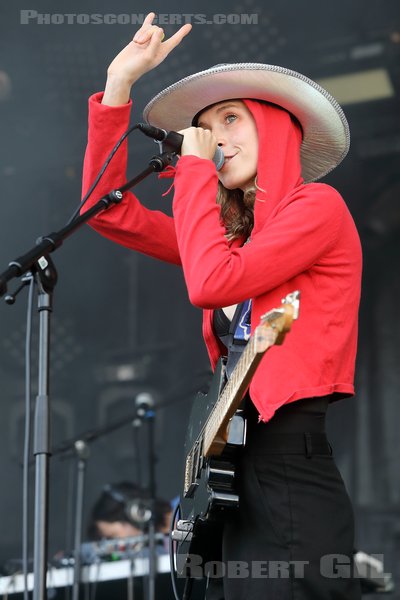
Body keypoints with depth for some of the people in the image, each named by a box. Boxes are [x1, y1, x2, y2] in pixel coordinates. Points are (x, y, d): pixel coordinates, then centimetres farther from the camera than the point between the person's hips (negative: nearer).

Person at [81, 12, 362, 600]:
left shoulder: (317, 205, -4)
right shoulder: (232, 232, 18)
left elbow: (210, 283, -16)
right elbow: (108, 210, 15)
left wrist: (192, 170, -4)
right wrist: (118, 86, 11)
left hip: (291, 481, -8)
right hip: (239, 477, 8)